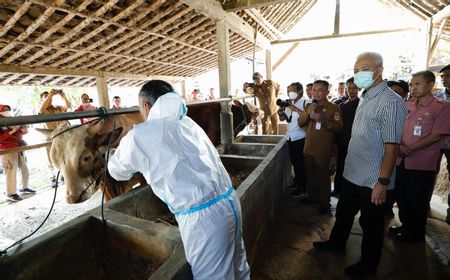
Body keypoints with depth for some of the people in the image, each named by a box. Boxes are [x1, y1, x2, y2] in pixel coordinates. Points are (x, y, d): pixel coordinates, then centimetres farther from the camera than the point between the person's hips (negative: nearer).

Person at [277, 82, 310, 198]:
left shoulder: (306, 102, -9)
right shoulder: (289, 103, 12)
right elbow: (283, 118, 15)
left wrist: (296, 109, -27)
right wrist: (281, 113, -5)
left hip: (300, 138, -6)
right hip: (290, 137, 7)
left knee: (300, 163, 1)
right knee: (294, 161, 16)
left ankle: (303, 187, 15)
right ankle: (297, 181, 34)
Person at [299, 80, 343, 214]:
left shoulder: (333, 108, -8)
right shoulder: (309, 106, 10)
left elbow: (338, 127, -16)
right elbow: (300, 123, 6)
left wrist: (322, 119, -26)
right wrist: (307, 113, -12)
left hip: (323, 150, -6)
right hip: (308, 148, 6)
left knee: (323, 177, 5)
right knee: (310, 175, 18)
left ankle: (325, 203, 19)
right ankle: (312, 196, 36)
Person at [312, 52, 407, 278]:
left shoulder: (391, 102, -18)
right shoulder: (365, 98, 8)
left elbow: (391, 147, -21)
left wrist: (383, 182, -21)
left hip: (372, 180, -8)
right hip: (352, 173, 8)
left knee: (371, 224, 13)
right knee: (343, 212, 23)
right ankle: (336, 243, 46)